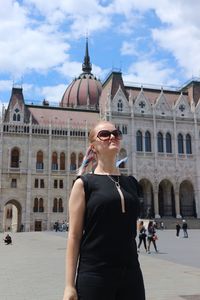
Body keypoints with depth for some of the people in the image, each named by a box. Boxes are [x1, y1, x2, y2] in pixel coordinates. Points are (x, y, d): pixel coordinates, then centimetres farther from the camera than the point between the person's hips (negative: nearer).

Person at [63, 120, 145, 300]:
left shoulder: (132, 183, 9)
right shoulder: (84, 183, -4)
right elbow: (74, 235, -6)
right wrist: (69, 285, -9)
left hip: (131, 273, 4)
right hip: (94, 275, -4)